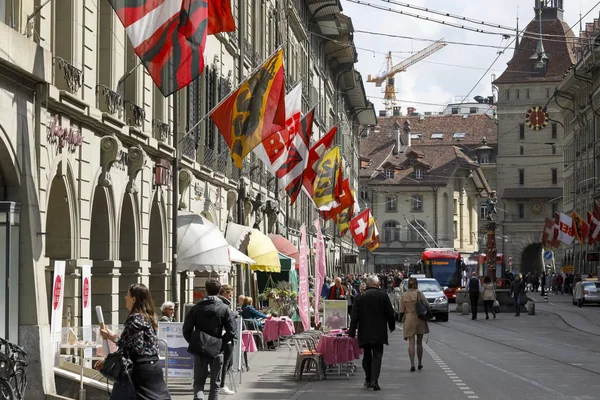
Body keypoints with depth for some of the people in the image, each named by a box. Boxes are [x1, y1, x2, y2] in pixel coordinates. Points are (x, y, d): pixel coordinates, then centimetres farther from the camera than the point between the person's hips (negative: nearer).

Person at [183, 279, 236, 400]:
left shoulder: (197, 307, -1)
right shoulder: (224, 308, -4)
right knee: (215, 383, 11)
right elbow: (231, 332, -7)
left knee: (198, 381, 6)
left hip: (199, 349, 1)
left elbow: (186, 329, -3)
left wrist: (193, 342, 11)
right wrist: (221, 342, 9)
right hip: (216, 349, -1)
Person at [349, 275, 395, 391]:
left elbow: (355, 315, -2)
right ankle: (374, 380, -16)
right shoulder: (383, 295, -5)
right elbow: (390, 312, -1)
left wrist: (352, 332, 0)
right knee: (377, 355, -2)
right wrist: (392, 325, 15)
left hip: (364, 333, 2)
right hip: (378, 332, -2)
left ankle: (368, 379, 20)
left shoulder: (360, 296, -1)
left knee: (367, 356, 15)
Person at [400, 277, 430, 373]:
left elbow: (401, 311, 2)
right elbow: (427, 305, -9)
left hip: (408, 320, 1)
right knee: (419, 342, 12)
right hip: (419, 319, -1)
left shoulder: (403, 295, 0)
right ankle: (420, 363, 21)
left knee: (411, 342, -2)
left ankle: (412, 364, -15)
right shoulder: (418, 293, -7)